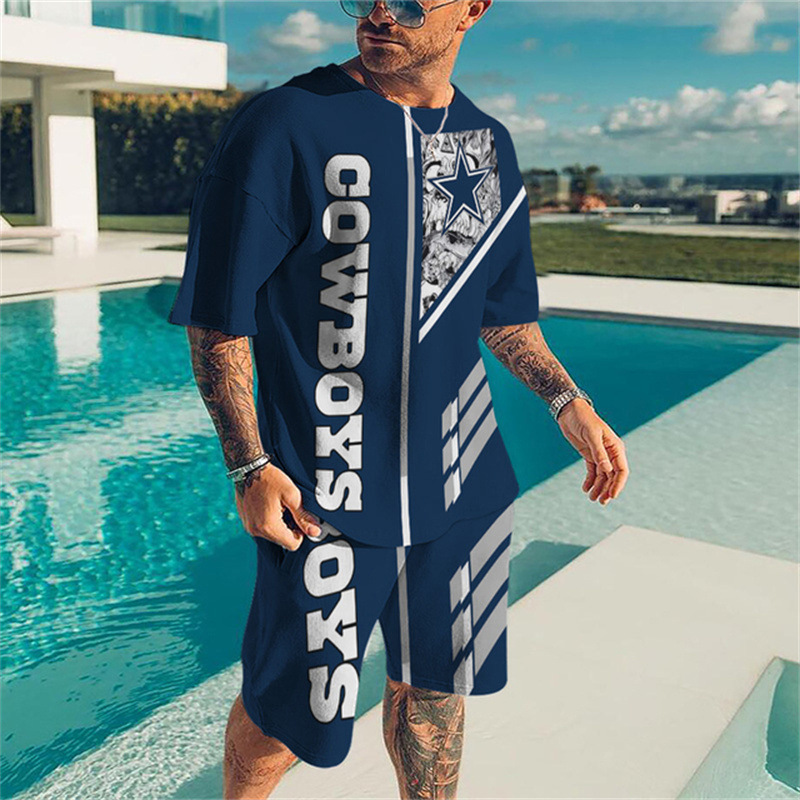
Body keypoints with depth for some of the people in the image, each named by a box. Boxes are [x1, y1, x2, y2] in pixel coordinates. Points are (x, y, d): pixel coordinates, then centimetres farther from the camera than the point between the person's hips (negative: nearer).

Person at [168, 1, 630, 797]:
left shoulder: (488, 144, 6)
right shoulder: (282, 126, -11)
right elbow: (217, 317, -9)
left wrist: (569, 404, 5)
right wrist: (250, 468, -15)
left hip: (456, 480, 5)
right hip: (322, 490, -4)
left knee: (433, 683, 19)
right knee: (286, 715, 9)